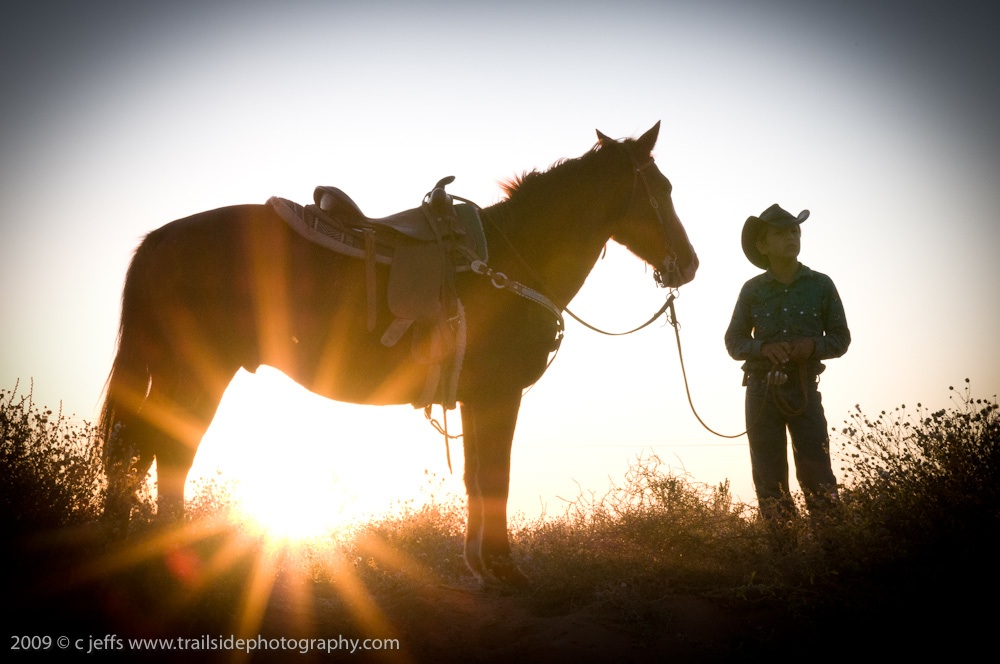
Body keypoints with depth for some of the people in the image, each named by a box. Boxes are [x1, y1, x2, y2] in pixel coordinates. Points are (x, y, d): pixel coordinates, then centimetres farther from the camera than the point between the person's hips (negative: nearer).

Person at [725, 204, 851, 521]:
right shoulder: (753, 290, 3)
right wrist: (763, 347, -14)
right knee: (769, 480, 3)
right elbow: (734, 342, 6)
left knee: (818, 477, -7)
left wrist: (813, 345, -14)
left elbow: (841, 339, 7)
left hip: (804, 390, -1)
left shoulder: (821, 285, 3)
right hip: (762, 390, 1)